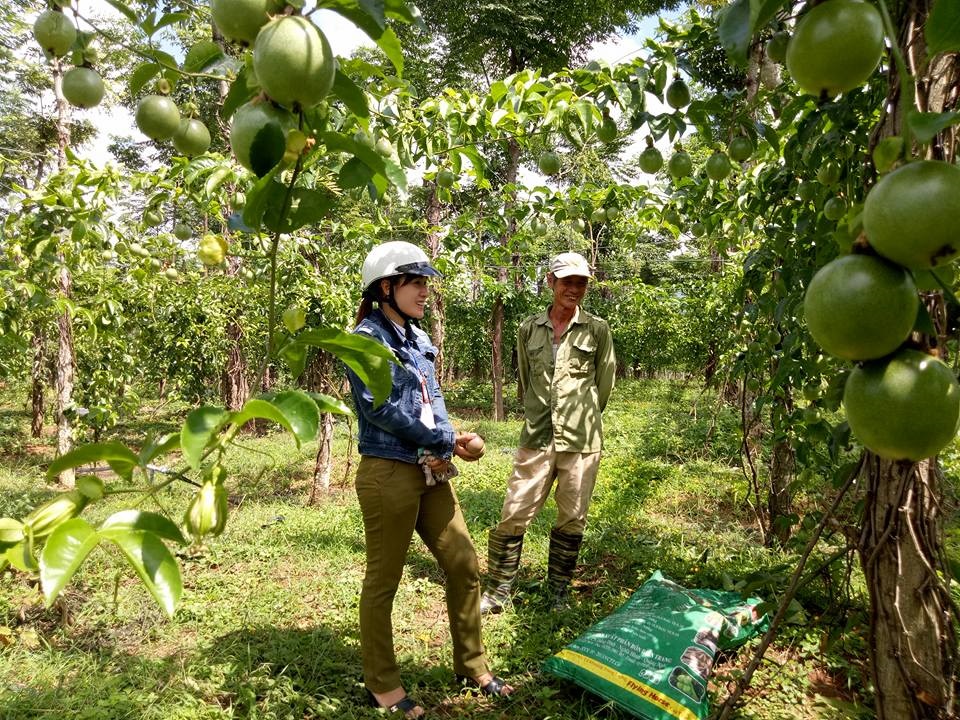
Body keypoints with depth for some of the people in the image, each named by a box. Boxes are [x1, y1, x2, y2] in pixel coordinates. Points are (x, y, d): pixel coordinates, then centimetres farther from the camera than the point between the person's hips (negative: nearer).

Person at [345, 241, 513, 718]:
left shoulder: (417, 338, 13)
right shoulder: (366, 340, -11)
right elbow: (381, 408, -18)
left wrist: (445, 444, -6)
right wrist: (445, 442, -11)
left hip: (431, 472, 8)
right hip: (388, 474, -8)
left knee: (465, 567, 12)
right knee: (382, 583, 7)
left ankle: (471, 666, 31)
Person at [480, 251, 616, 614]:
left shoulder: (597, 330, 1)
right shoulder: (528, 330, 6)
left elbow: (604, 383, 8)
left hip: (581, 441, -1)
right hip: (536, 439, 1)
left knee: (571, 521, 9)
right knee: (513, 516, 2)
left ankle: (558, 596, 26)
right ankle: (496, 592, 17)